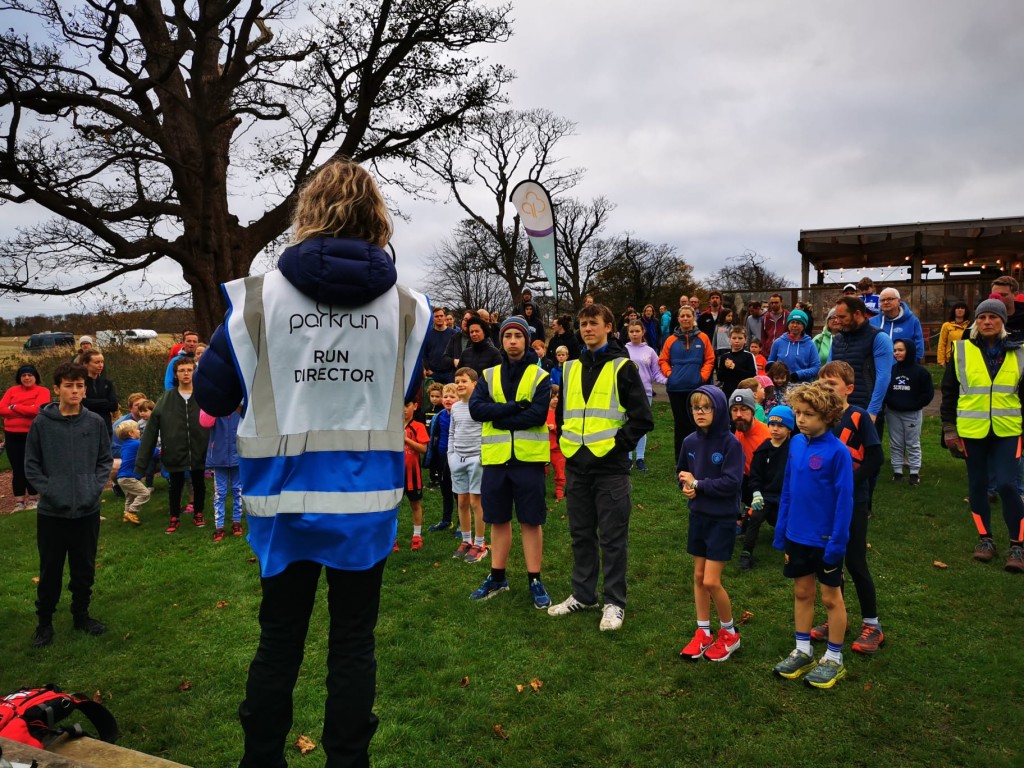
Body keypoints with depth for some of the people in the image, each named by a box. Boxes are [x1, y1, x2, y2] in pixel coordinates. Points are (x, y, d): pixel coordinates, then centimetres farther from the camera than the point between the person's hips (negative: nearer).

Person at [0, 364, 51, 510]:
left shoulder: (42, 391, -4)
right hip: (12, 435, 4)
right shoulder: (12, 390, 8)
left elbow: (37, 410, -20)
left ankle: (33, 498, 18)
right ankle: (19, 501, 15)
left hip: (32, 435, -4)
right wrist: (25, 411, -13)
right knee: (17, 468, 8)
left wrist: (14, 407, -8)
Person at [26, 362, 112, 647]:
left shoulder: (96, 423, -1)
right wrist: (49, 490, -11)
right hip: (51, 512, -2)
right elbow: (31, 466, -1)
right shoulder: (41, 424, -6)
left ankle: (81, 615, 31)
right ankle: (45, 621, 26)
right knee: (50, 571, 9)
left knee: (85, 569, 13)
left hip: (88, 510, 2)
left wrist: (95, 487, -7)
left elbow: (105, 460, 6)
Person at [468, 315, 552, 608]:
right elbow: (475, 408, -8)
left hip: (528, 458, -3)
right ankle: (497, 578, 26)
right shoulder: (489, 375, 8)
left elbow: (538, 414, -16)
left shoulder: (540, 376, -1)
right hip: (495, 458, 3)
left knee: (530, 520, 4)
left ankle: (535, 581, 15)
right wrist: (515, 406, -16)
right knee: (499, 519, 13)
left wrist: (499, 417, -13)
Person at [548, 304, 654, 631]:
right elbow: (561, 411, 24)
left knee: (612, 538, 3)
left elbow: (642, 418, -7)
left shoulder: (623, 367, -4)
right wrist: (564, 441, 12)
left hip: (611, 468, -5)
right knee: (581, 534, 15)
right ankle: (583, 594, 29)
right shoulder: (571, 368, 12)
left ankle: (614, 603, 15)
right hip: (577, 466, 5)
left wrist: (618, 444, -10)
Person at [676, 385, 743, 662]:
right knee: (698, 577, 12)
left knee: (711, 581, -4)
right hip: (698, 517, 5)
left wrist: (698, 484, -17)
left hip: (722, 520, -5)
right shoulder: (690, 442, 0)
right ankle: (703, 634, 27)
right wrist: (686, 486, -6)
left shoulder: (731, 443, -16)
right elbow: (681, 472, 15)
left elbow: (732, 483, -22)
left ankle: (730, 633, 20)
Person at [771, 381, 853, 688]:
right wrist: (780, 529, 7)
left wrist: (837, 542, -17)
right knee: (801, 592, 17)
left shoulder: (837, 451, -19)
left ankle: (833, 659, 27)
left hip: (826, 539, -5)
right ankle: (802, 651, 32)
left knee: (831, 597, 12)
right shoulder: (796, 443, -1)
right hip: (797, 535, 6)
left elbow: (844, 500, -16)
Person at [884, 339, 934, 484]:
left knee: (913, 444, 6)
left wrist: (915, 405, -13)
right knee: (895, 444, 9)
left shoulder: (920, 371, -7)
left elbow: (928, 393, -6)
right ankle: (897, 471, 16)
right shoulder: (891, 369, 1)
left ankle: (914, 472, 13)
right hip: (893, 413, 3)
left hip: (913, 414, -3)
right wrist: (890, 402, -8)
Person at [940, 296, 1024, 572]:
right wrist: (949, 428, 1)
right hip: (972, 430, 1)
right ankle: (985, 538, 23)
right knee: (978, 484, 9)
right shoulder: (961, 350, 1)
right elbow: (949, 392, 4)